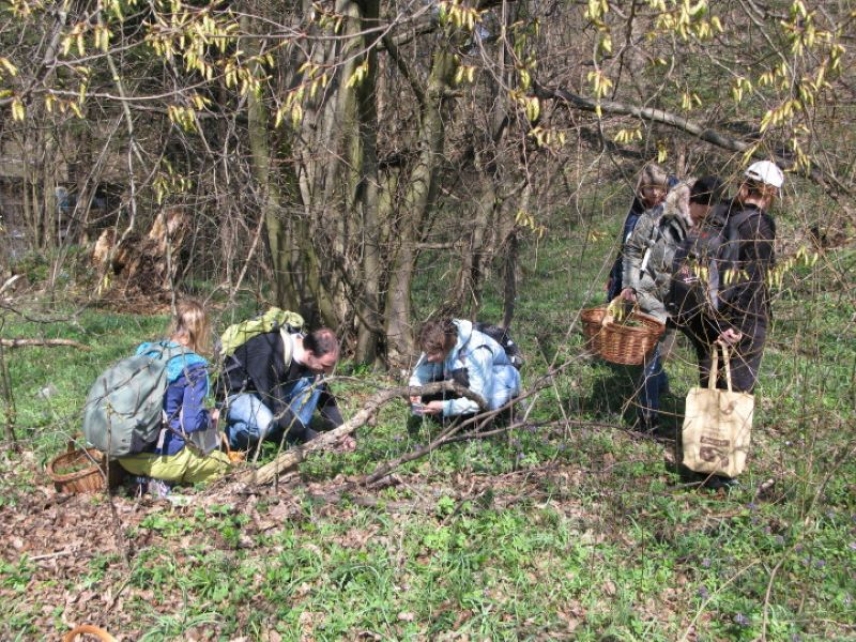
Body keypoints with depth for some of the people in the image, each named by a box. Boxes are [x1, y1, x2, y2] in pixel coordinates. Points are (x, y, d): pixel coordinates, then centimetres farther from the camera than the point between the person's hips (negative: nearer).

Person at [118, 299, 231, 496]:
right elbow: (191, 423, -18)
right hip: (163, 457, -6)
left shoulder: (145, 351, 3)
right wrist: (210, 417, 3)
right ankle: (164, 478, -3)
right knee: (221, 461, 20)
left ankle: (146, 475, 8)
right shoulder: (194, 368, -15)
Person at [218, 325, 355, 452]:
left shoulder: (305, 345, -14)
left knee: (313, 380, -17)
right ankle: (228, 438, -7)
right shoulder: (269, 355, -37)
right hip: (236, 393, -7)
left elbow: (324, 396, -3)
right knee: (264, 422, -38)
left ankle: (292, 442, -8)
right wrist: (313, 438, -27)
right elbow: (278, 409, -33)